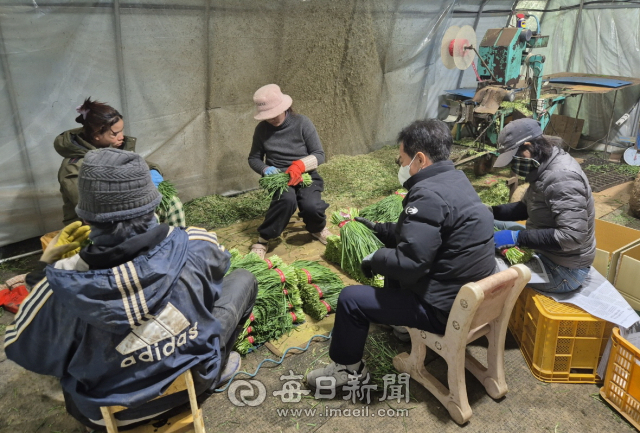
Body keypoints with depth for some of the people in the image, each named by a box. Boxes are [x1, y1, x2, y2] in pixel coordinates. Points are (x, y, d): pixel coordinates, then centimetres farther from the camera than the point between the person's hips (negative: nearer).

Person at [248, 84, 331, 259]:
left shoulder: (302, 123, -7)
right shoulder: (262, 129, -1)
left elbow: (319, 154, -7)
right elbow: (253, 158, 8)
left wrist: (300, 165, -27)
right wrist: (265, 169, -16)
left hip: (305, 174, 0)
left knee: (311, 206, -30)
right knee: (287, 200, -36)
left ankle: (318, 228, 8)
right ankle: (263, 238, -14)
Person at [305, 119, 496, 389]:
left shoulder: (429, 195, -25)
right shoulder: (455, 179, 6)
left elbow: (409, 261, -29)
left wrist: (373, 261, -11)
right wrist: (379, 229, 13)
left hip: (446, 307, -10)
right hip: (472, 295, 10)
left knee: (351, 299, -6)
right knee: (393, 260, 28)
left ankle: (347, 368, 16)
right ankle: (402, 323, 43)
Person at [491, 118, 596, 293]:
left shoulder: (562, 177, -28)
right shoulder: (543, 166, 3)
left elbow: (572, 236, -34)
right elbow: (526, 208, 15)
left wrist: (517, 238, -32)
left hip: (563, 269, -10)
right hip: (545, 250, 10)